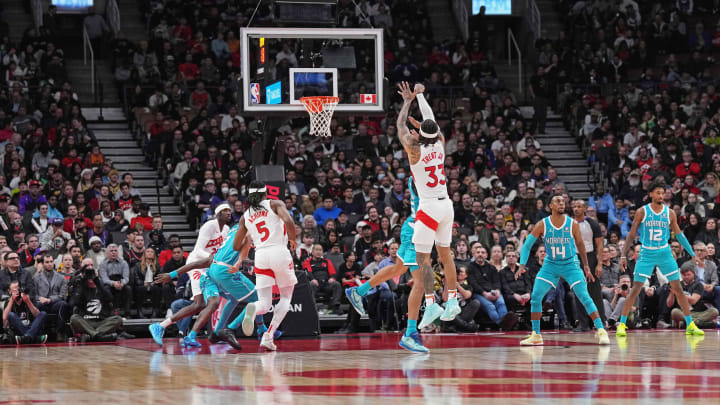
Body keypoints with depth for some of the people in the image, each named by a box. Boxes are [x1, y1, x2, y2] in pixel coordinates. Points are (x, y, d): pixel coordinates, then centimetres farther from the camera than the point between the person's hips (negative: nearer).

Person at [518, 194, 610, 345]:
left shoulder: (573, 224, -10)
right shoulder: (542, 225, -9)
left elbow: (580, 245, 5)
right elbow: (526, 246, -3)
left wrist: (586, 266, 5)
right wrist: (522, 265, -14)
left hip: (570, 265, -2)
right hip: (550, 265, 2)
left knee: (584, 297, -13)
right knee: (535, 297, -6)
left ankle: (601, 331, -9)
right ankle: (536, 335, 5)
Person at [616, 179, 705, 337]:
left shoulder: (669, 213, 2)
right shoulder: (642, 212, -4)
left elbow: (679, 235, 11)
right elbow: (631, 235, 1)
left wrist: (692, 254, 9)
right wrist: (624, 255, -5)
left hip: (665, 253, 2)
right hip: (646, 254, -2)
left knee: (678, 288, 0)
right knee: (635, 289, -6)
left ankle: (690, 325, 6)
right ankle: (622, 324, 1)